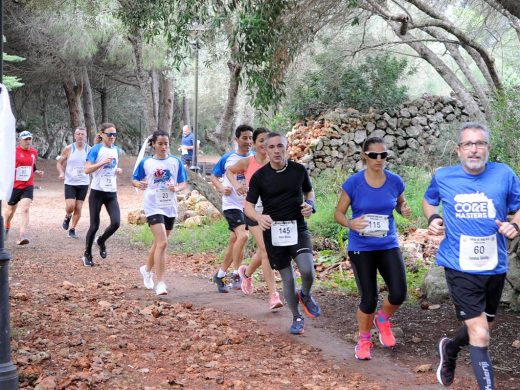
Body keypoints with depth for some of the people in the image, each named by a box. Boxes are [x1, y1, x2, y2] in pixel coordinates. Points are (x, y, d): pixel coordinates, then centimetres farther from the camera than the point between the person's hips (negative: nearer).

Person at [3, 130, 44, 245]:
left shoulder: (34, 152, 6)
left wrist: (37, 172, 3)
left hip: (28, 187, 2)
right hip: (14, 186, -2)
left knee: (25, 210, -17)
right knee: (10, 210, 13)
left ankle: (22, 236, -24)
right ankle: (6, 228, 44)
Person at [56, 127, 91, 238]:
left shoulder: (90, 150, 0)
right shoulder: (68, 149, -2)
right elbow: (59, 163, 7)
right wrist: (61, 173, -12)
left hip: (83, 183, 1)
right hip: (70, 183, -1)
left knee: (78, 208, 2)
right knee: (70, 206, -13)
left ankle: (72, 229, 17)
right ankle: (67, 217, 22)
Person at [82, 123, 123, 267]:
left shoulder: (116, 149, 10)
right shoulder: (96, 149, -8)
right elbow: (87, 169, -15)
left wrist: (118, 170, 3)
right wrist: (103, 162, -24)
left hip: (111, 193, 5)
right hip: (97, 192, -5)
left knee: (116, 223, -10)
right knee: (94, 225, 1)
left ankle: (101, 241, 21)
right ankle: (87, 254, 19)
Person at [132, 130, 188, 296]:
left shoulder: (176, 162, 3)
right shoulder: (145, 163, -1)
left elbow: (184, 183, 5)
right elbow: (134, 180, 7)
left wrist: (176, 188, -17)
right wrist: (139, 184, -16)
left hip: (170, 207, 4)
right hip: (153, 207, -4)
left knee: (159, 242, 18)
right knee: (162, 243, -18)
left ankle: (147, 269, 45)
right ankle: (160, 283, -15)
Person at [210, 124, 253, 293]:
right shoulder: (227, 158, -2)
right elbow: (214, 176, 8)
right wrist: (222, 188, -11)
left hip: (247, 205, 4)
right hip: (231, 204, -4)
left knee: (234, 241, 11)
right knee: (243, 235, -24)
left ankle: (220, 275, 26)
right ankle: (236, 275, -16)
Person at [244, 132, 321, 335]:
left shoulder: (299, 170, -1)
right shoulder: (259, 176, -5)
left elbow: (309, 191, 17)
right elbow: (248, 205, -4)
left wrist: (310, 205, -6)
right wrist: (259, 217, -25)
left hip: (297, 228, 0)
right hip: (273, 231, 0)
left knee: (307, 270, -21)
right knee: (287, 278, 6)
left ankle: (306, 296, 13)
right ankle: (297, 318, 27)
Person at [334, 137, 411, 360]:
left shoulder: (395, 181, -2)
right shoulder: (353, 182, -10)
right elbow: (338, 213, -4)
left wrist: (404, 209, -8)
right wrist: (350, 224, -25)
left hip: (388, 246, 3)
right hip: (361, 248, -3)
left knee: (399, 294, -10)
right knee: (369, 299, -2)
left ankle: (382, 319, 24)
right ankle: (363, 340, 25)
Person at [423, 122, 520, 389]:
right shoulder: (443, 177, -4)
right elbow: (429, 201, 17)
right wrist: (433, 219, -4)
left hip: (495, 267, 3)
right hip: (460, 267, -3)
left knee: (483, 327, 23)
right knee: (480, 336, -10)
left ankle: (450, 349, 54)